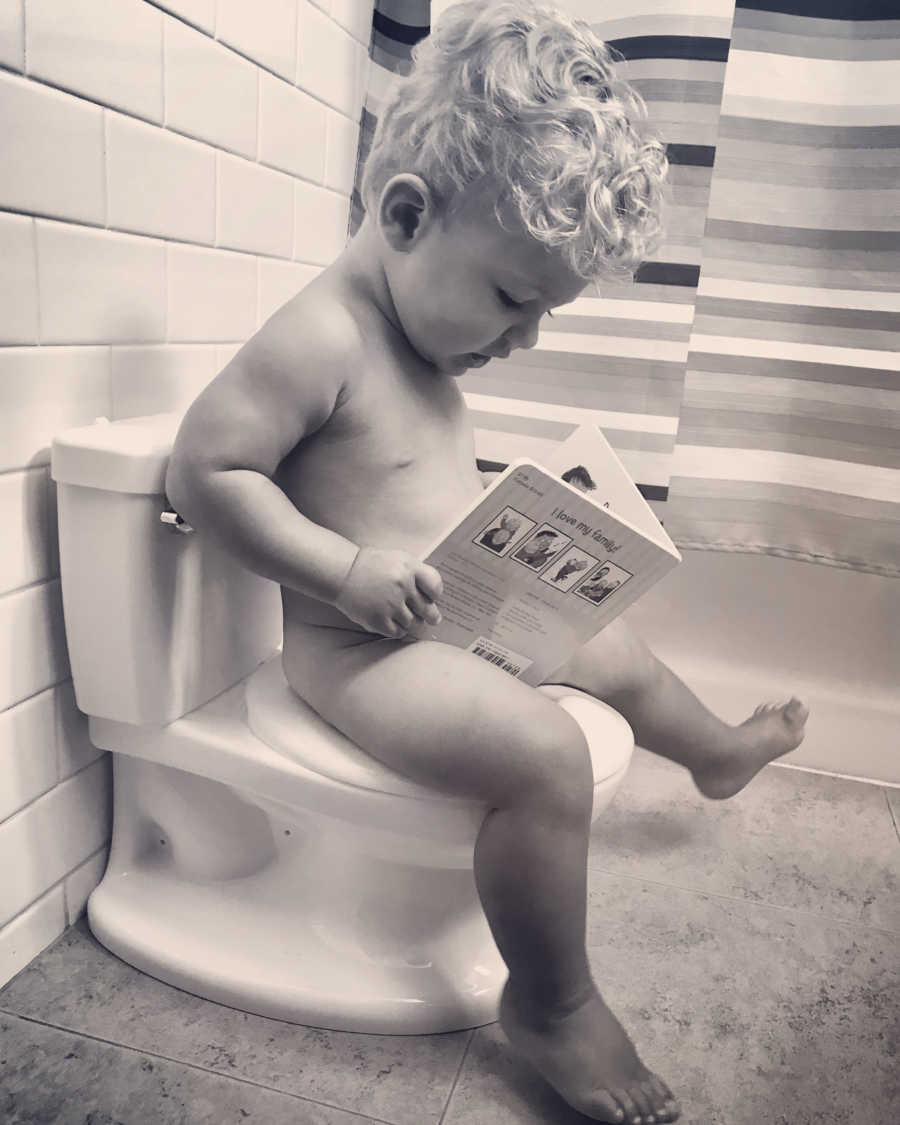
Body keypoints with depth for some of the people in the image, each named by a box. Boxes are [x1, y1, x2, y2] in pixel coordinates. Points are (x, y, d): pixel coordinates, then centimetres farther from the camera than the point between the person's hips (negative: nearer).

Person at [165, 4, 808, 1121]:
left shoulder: (421, 328, 7)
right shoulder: (317, 337, -22)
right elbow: (203, 470, -23)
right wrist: (346, 568, -27)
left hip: (468, 611, 10)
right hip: (358, 646, -9)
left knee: (618, 650, 21)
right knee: (546, 755, -27)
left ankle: (719, 750, 52)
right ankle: (552, 1006, -2)